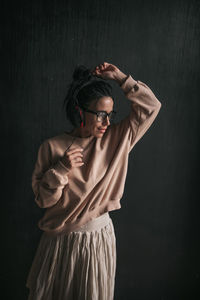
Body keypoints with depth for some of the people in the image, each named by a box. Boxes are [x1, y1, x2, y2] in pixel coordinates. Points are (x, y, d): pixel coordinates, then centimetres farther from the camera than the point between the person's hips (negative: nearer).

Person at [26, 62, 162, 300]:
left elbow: (151, 106, -4)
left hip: (99, 237, 1)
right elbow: (42, 199, -7)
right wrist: (61, 169, -23)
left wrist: (119, 77, -10)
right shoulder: (52, 147, -10)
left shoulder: (116, 139, -4)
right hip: (60, 241, 0)